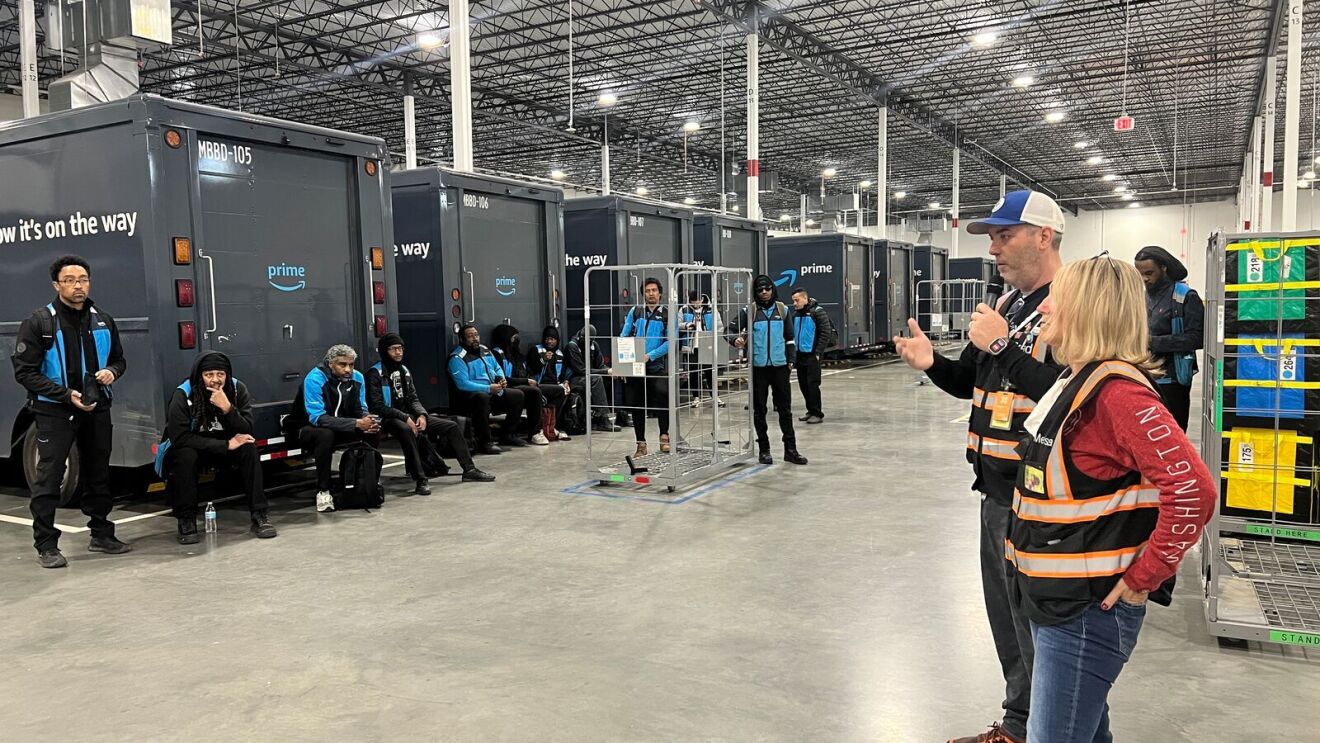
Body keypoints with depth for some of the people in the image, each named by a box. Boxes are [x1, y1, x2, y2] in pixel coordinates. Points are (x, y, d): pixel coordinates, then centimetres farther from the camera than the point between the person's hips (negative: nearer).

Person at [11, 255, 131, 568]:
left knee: (98, 474, 12)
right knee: (49, 477, -4)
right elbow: (24, 372, -9)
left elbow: (118, 359, 19)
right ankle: (46, 545, 4)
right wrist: (66, 394, -17)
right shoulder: (39, 323, -7)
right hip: (54, 411, -5)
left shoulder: (103, 322, 7)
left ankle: (101, 535, 24)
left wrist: (111, 372, -5)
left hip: (96, 409, 5)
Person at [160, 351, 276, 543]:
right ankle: (186, 520, -20)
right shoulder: (183, 395, -22)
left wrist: (227, 408, -37)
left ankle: (259, 515, -23)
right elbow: (179, 437, -29)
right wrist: (226, 445, -32)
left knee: (249, 449, -26)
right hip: (192, 448, -2)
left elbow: (246, 432, -19)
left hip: (226, 447, 2)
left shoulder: (237, 389, -15)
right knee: (186, 455, -35)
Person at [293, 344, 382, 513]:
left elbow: (361, 410, -1)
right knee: (325, 434, -37)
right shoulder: (315, 379, -24)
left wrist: (368, 421, -28)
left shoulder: (357, 377, -7)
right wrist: (356, 423, -39)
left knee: (374, 429, -16)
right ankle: (323, 492, -26)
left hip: (341, 428, 5)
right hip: (310, 429, -5)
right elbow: (317, 417, -32)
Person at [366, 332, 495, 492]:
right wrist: (405, 418, -24)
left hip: (408, 415, 8)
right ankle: (420, 480, -41)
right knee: (406, 430, -43)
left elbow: (413, 399, 14)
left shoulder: (404, 371, 14)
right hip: (387, 419, -8)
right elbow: (377, 406, -16)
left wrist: (422, 415, -8)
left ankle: (469, 470, 5)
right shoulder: (375, 374, -8)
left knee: (453, 426, -1)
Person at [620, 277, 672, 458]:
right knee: (636, 406, 7)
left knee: (662, 396, -21)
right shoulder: (634, 312, 10)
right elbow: (623, 336, 7)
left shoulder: (667, 314, 3)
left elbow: (669, 341, -5)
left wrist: (650, 355, -15)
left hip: (657, 365, -3)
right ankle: (641, 444, 19)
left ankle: (664, 436, -2)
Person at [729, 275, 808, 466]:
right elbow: (733, 330, 0)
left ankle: (790, 449, 9)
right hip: (758, 366, -1)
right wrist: (737, 341, -22)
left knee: (785, 408, 3)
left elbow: (790, 337, 14)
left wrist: (791, 360, 7)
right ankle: (764, 450, 15)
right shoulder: (749, 311, 0)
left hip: (780, 366, 2)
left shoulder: (782, 310, 8)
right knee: (759, 410, 5)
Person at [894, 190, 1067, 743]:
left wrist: (1003, 346, -24)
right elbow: (973, 382, 19)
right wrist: (933, 364, 0)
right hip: (997, 490, 9)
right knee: (1008, 619, 20)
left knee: (1036, 626, 4)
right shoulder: (1006, 305, 14)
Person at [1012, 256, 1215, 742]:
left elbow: (1193, 490, -28)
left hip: (1088, 608, -9)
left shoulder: (1117, 391, -21)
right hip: (1056, 596, 9)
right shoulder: (1078, 382, 9)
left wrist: (1144, 578, -20)